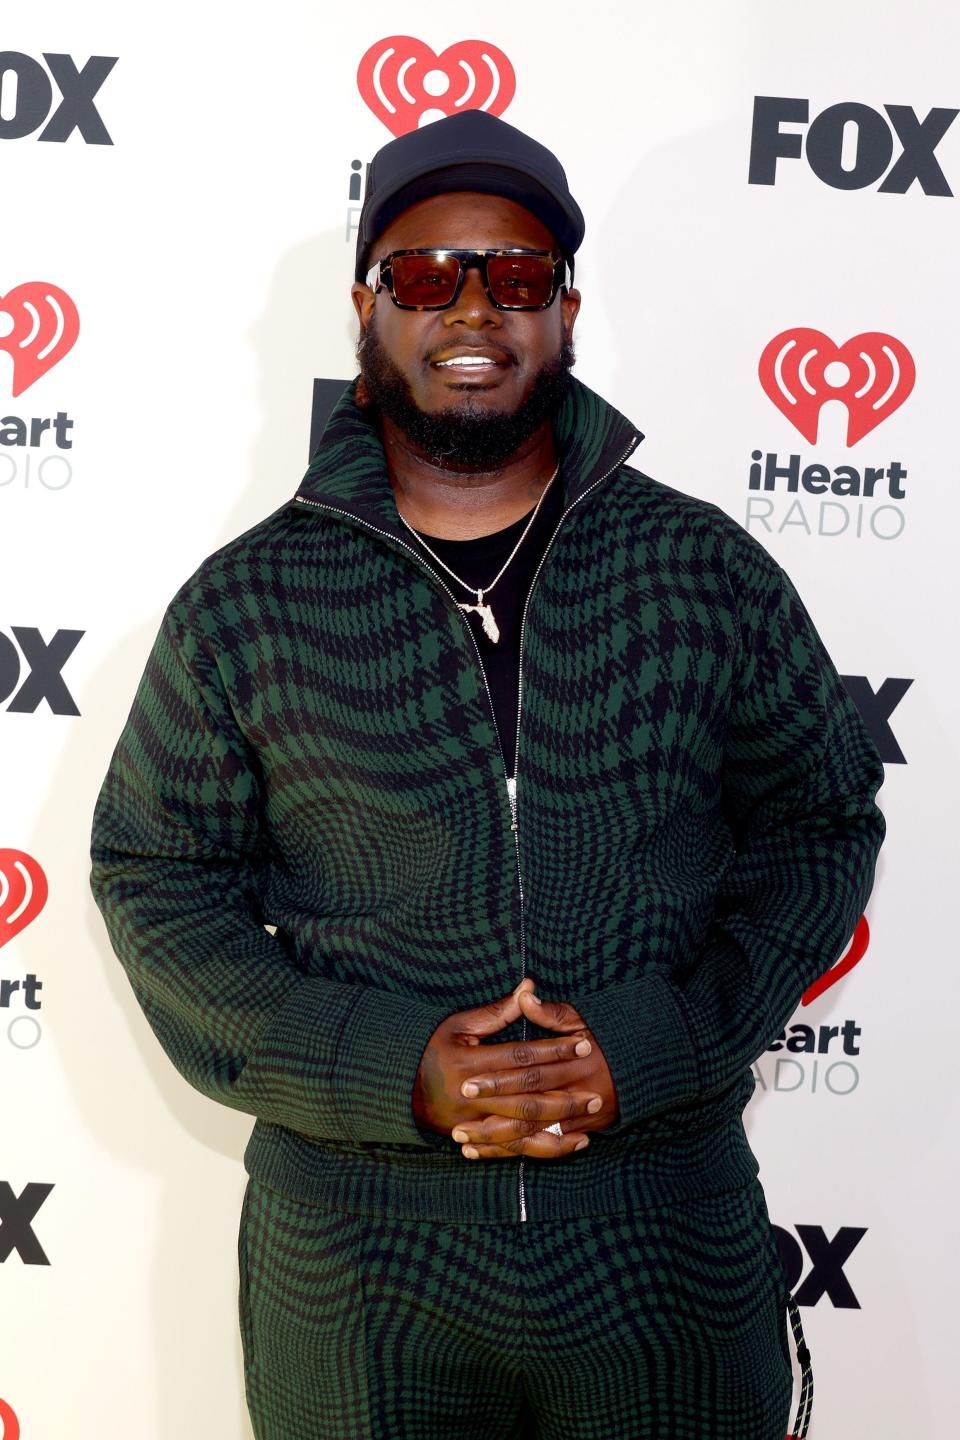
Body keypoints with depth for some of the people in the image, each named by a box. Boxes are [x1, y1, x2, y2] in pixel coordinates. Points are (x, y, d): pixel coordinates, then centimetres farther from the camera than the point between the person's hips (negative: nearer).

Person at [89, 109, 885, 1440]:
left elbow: (826, 822, 4)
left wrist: (657, 1043, -12)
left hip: (667, 1243, 1)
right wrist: (386, 1068, -13)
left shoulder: (707, 570, -1)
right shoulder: (246, 602, -2)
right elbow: (155, 875, 1)